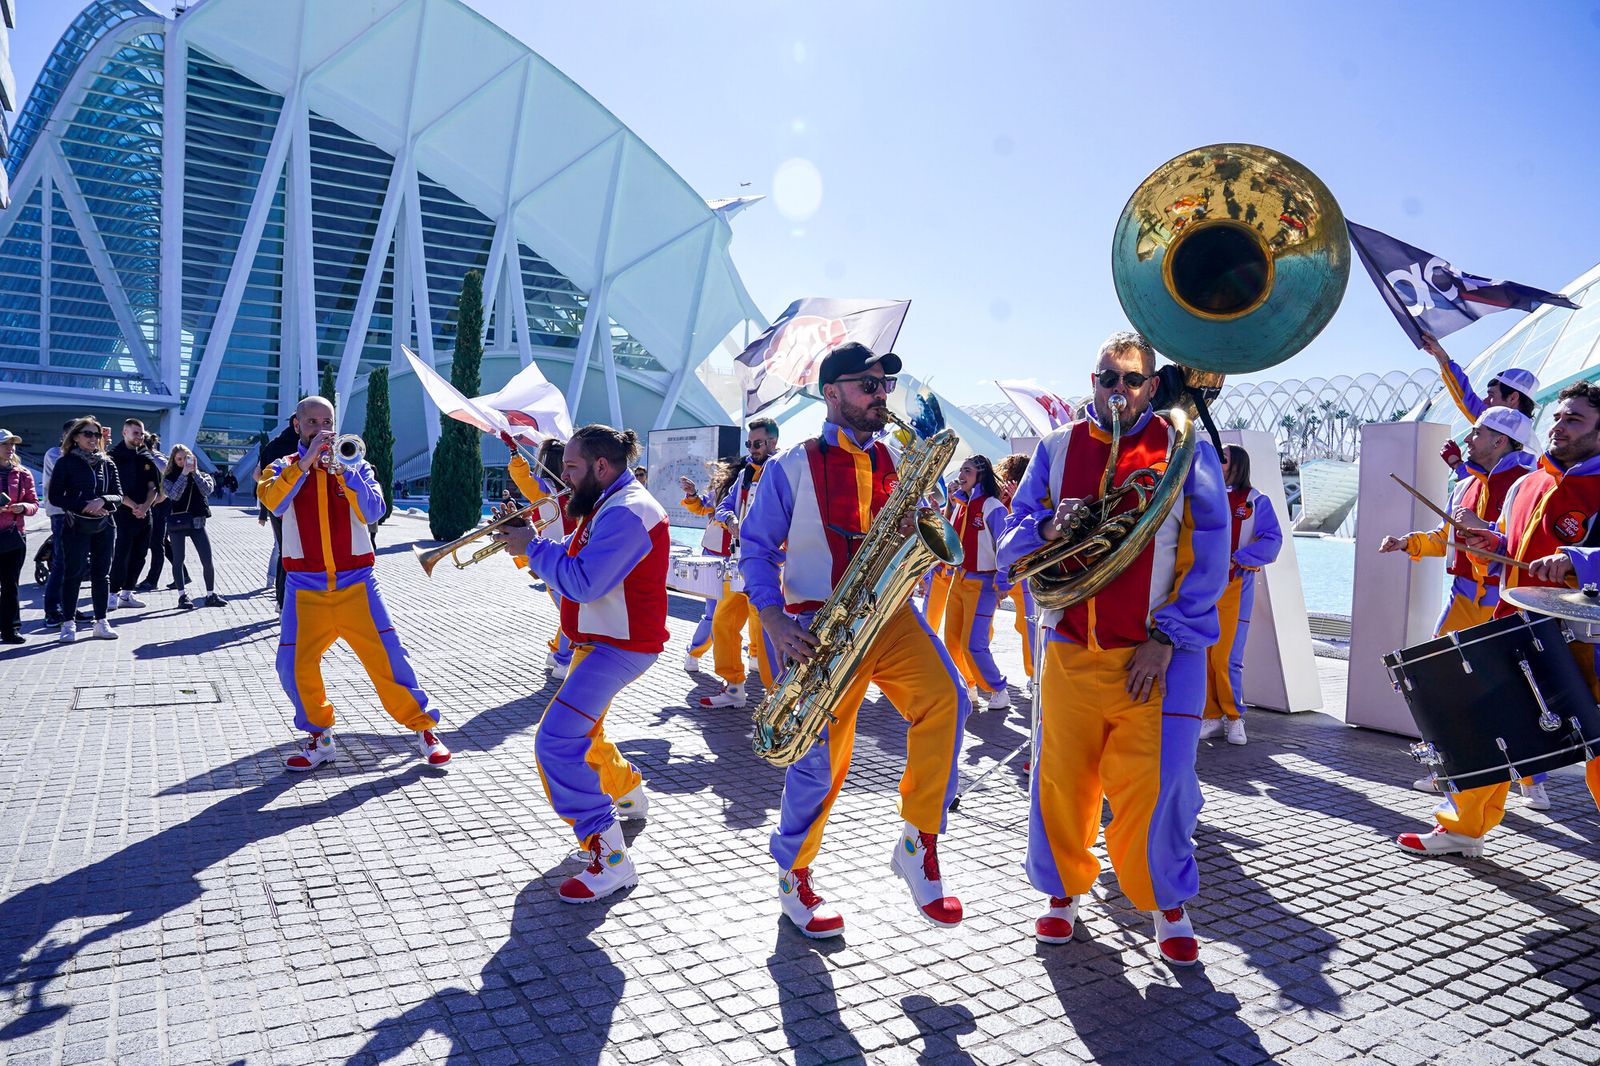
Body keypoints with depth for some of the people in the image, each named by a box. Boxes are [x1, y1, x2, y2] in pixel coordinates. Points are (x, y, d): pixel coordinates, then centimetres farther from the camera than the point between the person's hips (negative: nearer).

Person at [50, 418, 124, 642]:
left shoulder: (107, 464, 9)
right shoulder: (65, 463, -2)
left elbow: (118, 496, 5)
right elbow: (55, 496, -6)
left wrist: (102, 501, -16)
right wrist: (84, 506, -17)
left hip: (104, 527, 4)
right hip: (76, 527, -3)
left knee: (101, 574, 7)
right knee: (73, 574, -1)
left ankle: (101, 622, 14)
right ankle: (68, 623, 6)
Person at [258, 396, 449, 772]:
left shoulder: (355, 465, 7)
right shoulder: (284, 468, 7)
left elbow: (372, 512, -9)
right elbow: (274, 503, -16)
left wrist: (344, 469, -17)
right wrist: (307, 460, -20)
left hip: (355, 582, -1)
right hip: (305, 588, 1)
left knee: (388, 656, -6)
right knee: (294, 667, -2)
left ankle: (424, 729, 6)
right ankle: (320, 737, 19)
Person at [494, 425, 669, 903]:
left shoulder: (626, 513, -22)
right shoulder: (610, 505, 13)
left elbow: (583, 583, -30)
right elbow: (577, 558, 12)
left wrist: (532, 548, -18)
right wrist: (532, 537, -3)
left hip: (618, 647, -11)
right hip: (600, 641, 11)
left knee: (556, 742, -19)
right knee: (582, 730, 28)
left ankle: (610, 859, -17)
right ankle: (629, 794, 50)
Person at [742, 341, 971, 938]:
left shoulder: (897, 464, 13)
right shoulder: (793, 467, 1)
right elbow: (756, 548, 1)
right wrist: (775, 620, -13)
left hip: (887, 612, 3)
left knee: (945, 697, -24)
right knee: (822, 759, -1)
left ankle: (918, 845, -8)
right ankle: (793, 877, 24)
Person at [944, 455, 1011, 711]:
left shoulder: (993, 507, -13)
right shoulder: (961, 504, 10)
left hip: (982, 583, -8)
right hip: (958, 579, 8)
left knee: (973, 644, -10)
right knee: (953, 642, 9)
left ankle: (999, 691, 9)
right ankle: (971, 688, 26)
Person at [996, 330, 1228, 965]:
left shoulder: (1186, 451, 3)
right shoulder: (1057, 448, 9)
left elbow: (1209, 559, -1)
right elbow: (1010, 546, 7)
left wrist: (1166, 638, -8)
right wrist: (1049, 529, -15)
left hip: (1156, 652, -2)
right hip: (1069, 648, 2)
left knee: (1155, 785, -2)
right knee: (1061, 778, 7)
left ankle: (1166, 902, 24)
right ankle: (1063, 890, 31)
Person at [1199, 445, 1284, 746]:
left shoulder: (1256, 502, 3)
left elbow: (1272, 541, -6)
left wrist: (1235, 558, -15)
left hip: (1235, 587, -4)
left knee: (1226, 658, -8)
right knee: (1202, 656, 2)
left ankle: (1234, 718, 9)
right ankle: (1212, 718, 12)